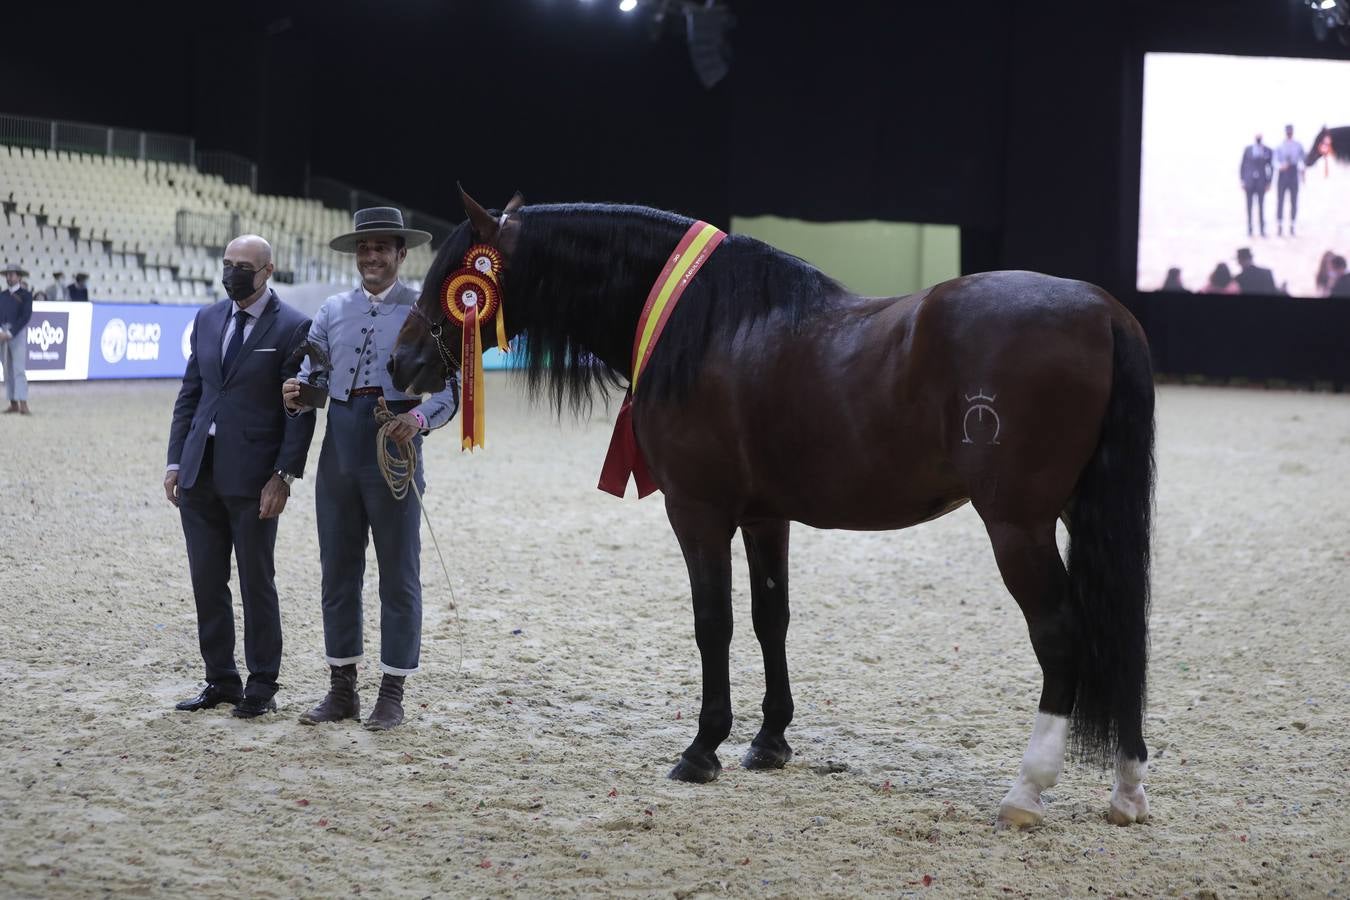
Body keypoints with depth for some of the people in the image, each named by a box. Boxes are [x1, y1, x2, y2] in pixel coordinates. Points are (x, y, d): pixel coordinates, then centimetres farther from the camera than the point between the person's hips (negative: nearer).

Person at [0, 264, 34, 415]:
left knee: (19, 369, -13)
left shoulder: (25, 295, -2)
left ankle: (23, 404, -19)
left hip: (18, 333, -5)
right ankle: (13, 404, 9)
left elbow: (25, 317, -11)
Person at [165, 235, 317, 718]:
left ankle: (262, 686, 13)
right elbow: (190, 394, 14)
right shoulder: (207, 320, 11)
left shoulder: (292, 328, -6)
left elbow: (300, 410, -8)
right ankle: (220, 680, 19)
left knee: (256, 583, 3)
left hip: (252, 475, -6)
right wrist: (175, 460, 7)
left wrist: (284, 475, -13)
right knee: (207, 583, 9)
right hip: (200, 473, 6)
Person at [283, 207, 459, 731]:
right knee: (338, 571, 9)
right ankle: (342, 689, 19)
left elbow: (447, 393, -8)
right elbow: (311, 376, 6)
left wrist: (418, 418, -27)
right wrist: (295, 395, -16)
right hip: (339, 451, 4)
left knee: (398, 574, 3)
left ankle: (392, 695, 11)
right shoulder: (333, 311, 10)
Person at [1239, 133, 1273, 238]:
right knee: (1249, 206, 3)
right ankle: (1249, 230, 8)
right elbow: (1242, 166, 5)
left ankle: (1262, 230, 4)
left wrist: (1269, 182, 3)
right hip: (1249, 182, 0)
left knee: (1261, 206, -1)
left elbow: (1271, 167, 6)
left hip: (1261, 183, 0)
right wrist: (1242, 181, 0)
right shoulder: (1247, 150, 0)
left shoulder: (1267, 151, -1)